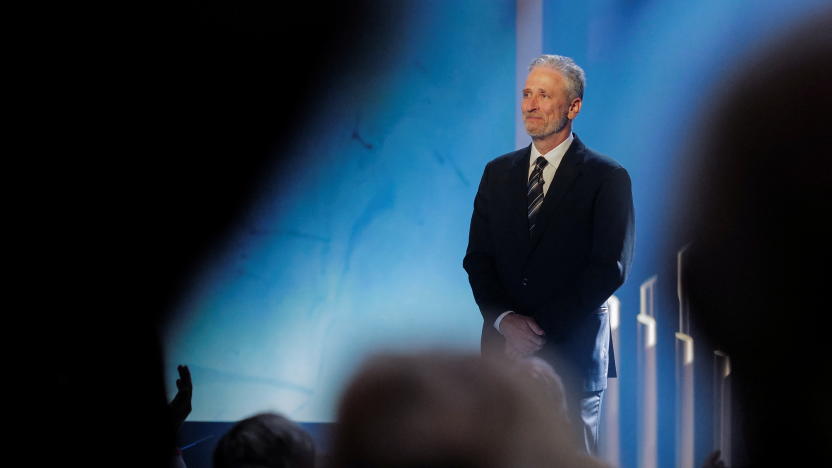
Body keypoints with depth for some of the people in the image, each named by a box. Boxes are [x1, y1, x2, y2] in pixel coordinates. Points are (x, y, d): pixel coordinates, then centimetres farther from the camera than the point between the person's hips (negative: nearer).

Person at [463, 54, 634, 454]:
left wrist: (543, 327, -14)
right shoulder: (498, 173, 13)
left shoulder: (607, 178, -1)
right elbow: (477, 259, 9)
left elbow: (610, 268, -9)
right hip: (505, 348, 4)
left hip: (572, 354, -3)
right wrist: (505, 319, -9)